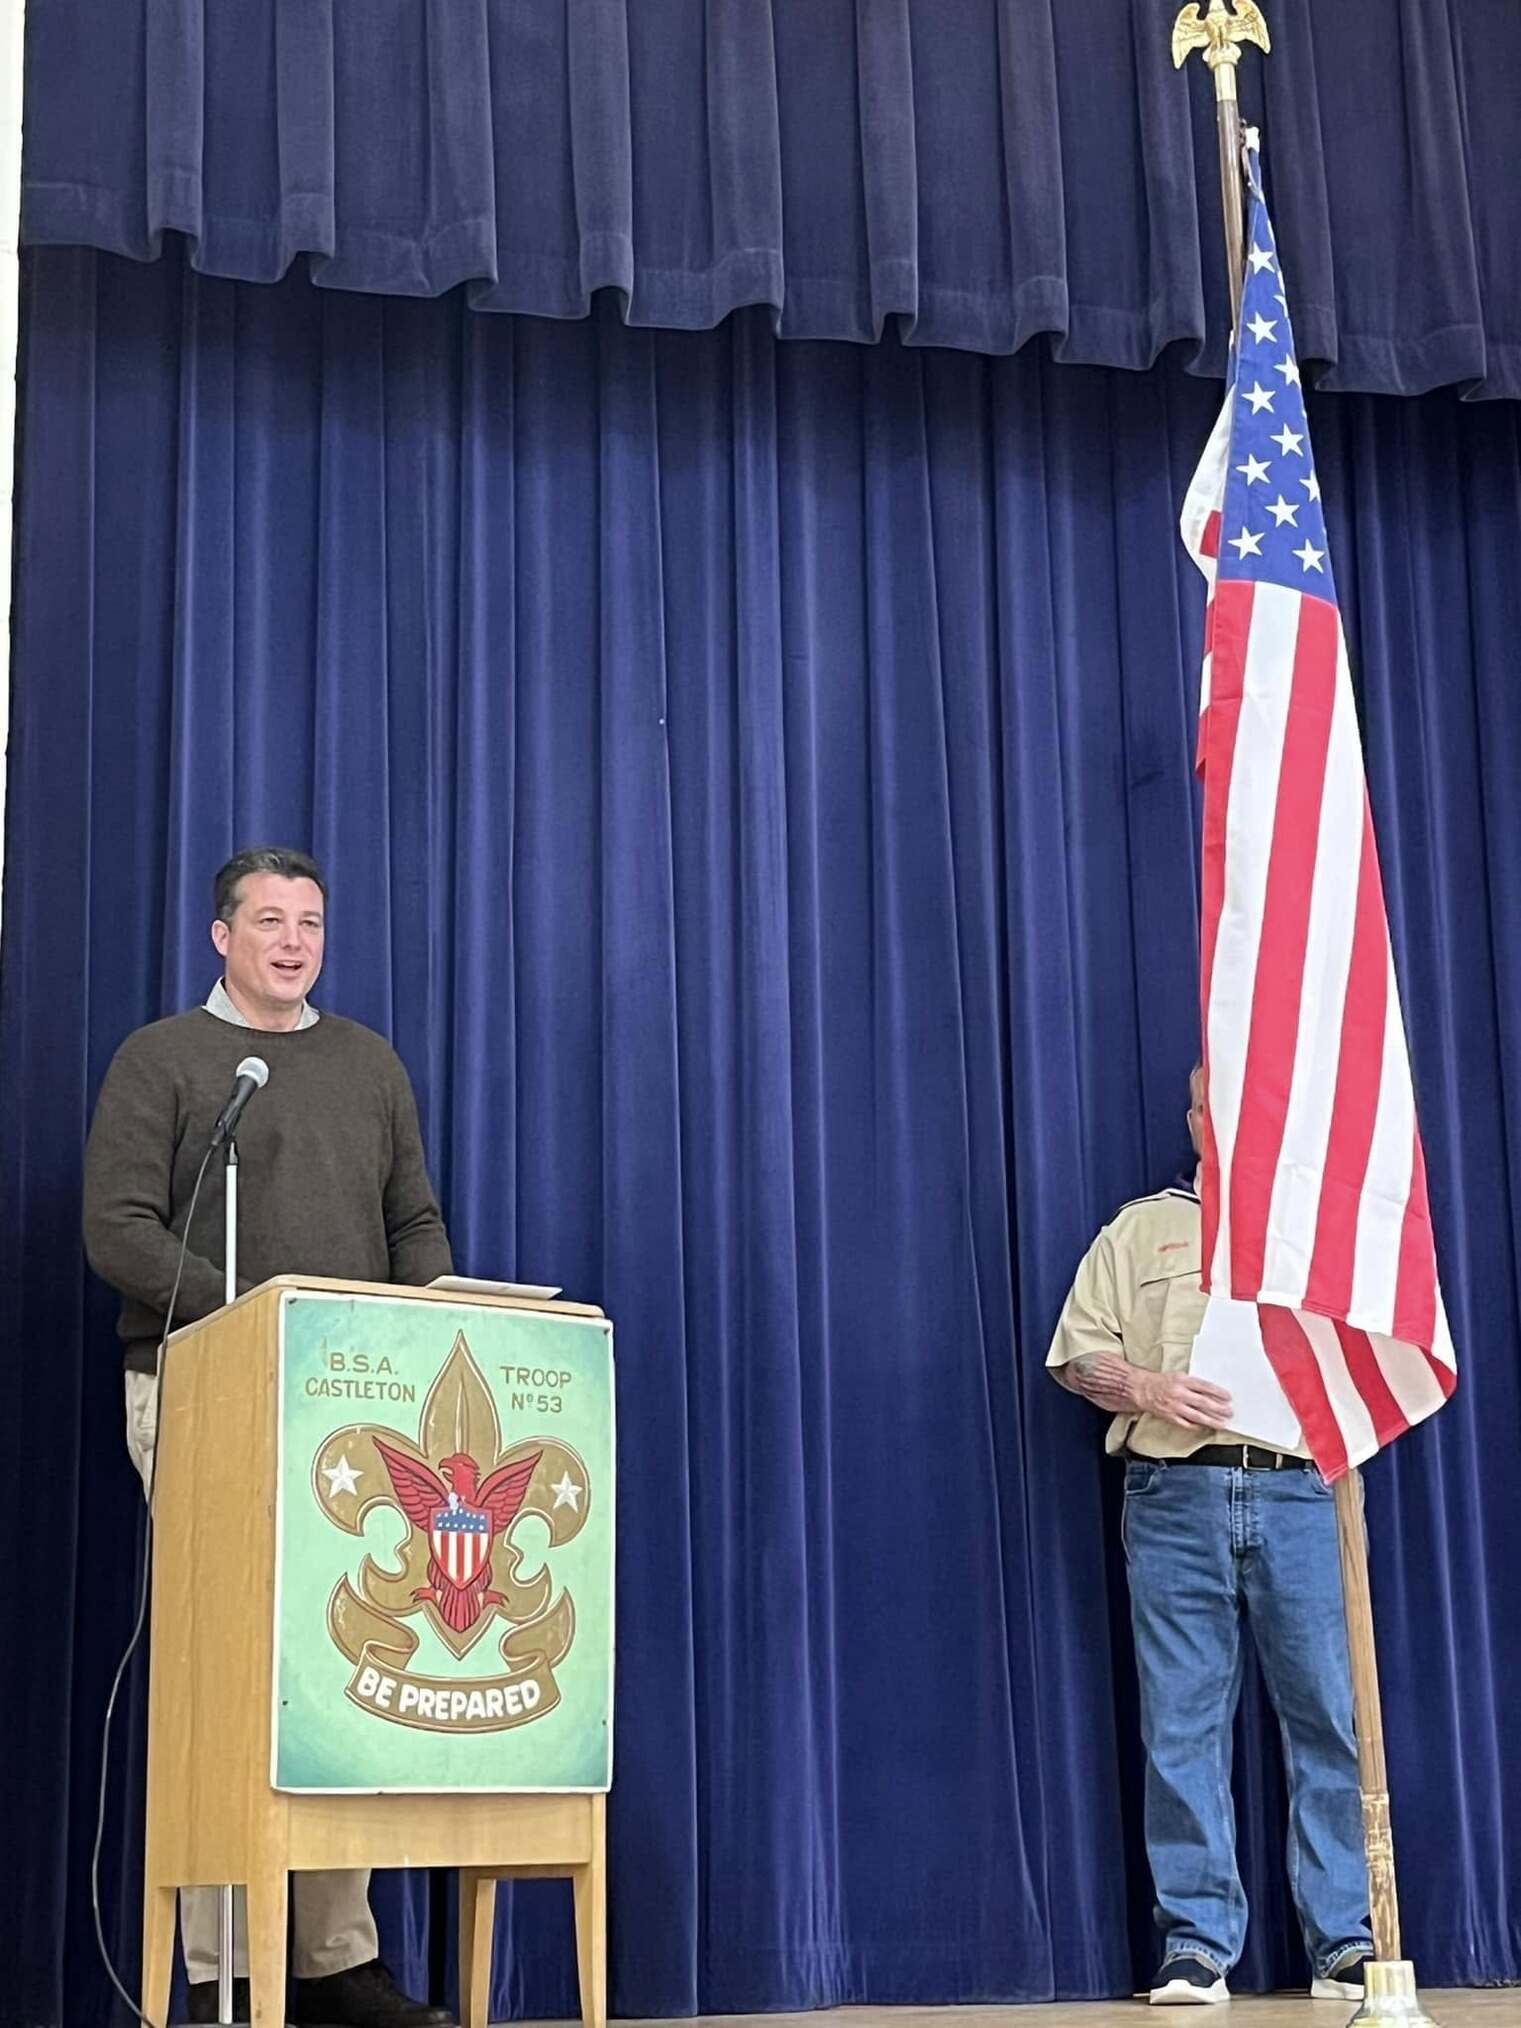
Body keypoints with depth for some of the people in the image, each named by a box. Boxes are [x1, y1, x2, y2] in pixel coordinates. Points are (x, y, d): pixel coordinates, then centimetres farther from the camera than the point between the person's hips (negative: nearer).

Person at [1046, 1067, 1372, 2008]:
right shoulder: (1142, 1227, 17)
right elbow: (1079, 1356, 10)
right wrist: (1149, 1390, -8)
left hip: (1300, 1491, 0)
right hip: (1177, 1496, 0)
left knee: (1331, 1718, -3)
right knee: (1183, 1726, -2)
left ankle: (1346, 1942, 3)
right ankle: (1197, 1946, 3)